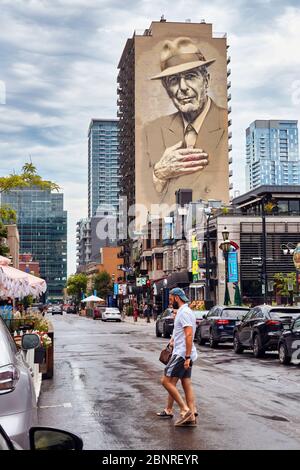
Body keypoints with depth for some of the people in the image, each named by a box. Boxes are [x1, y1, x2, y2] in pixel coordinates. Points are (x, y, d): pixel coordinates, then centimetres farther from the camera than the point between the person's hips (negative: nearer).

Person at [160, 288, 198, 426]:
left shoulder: (184, 312, -15)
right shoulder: (184, 311, 19)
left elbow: (189, 335, -23)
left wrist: (187, 357, -26)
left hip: (182, 354, -10)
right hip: (185, 355, 10)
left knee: (166, 381, -9)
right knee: (187, 384, 8)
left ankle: (185, 410, -9)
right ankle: (191, 417, 8)